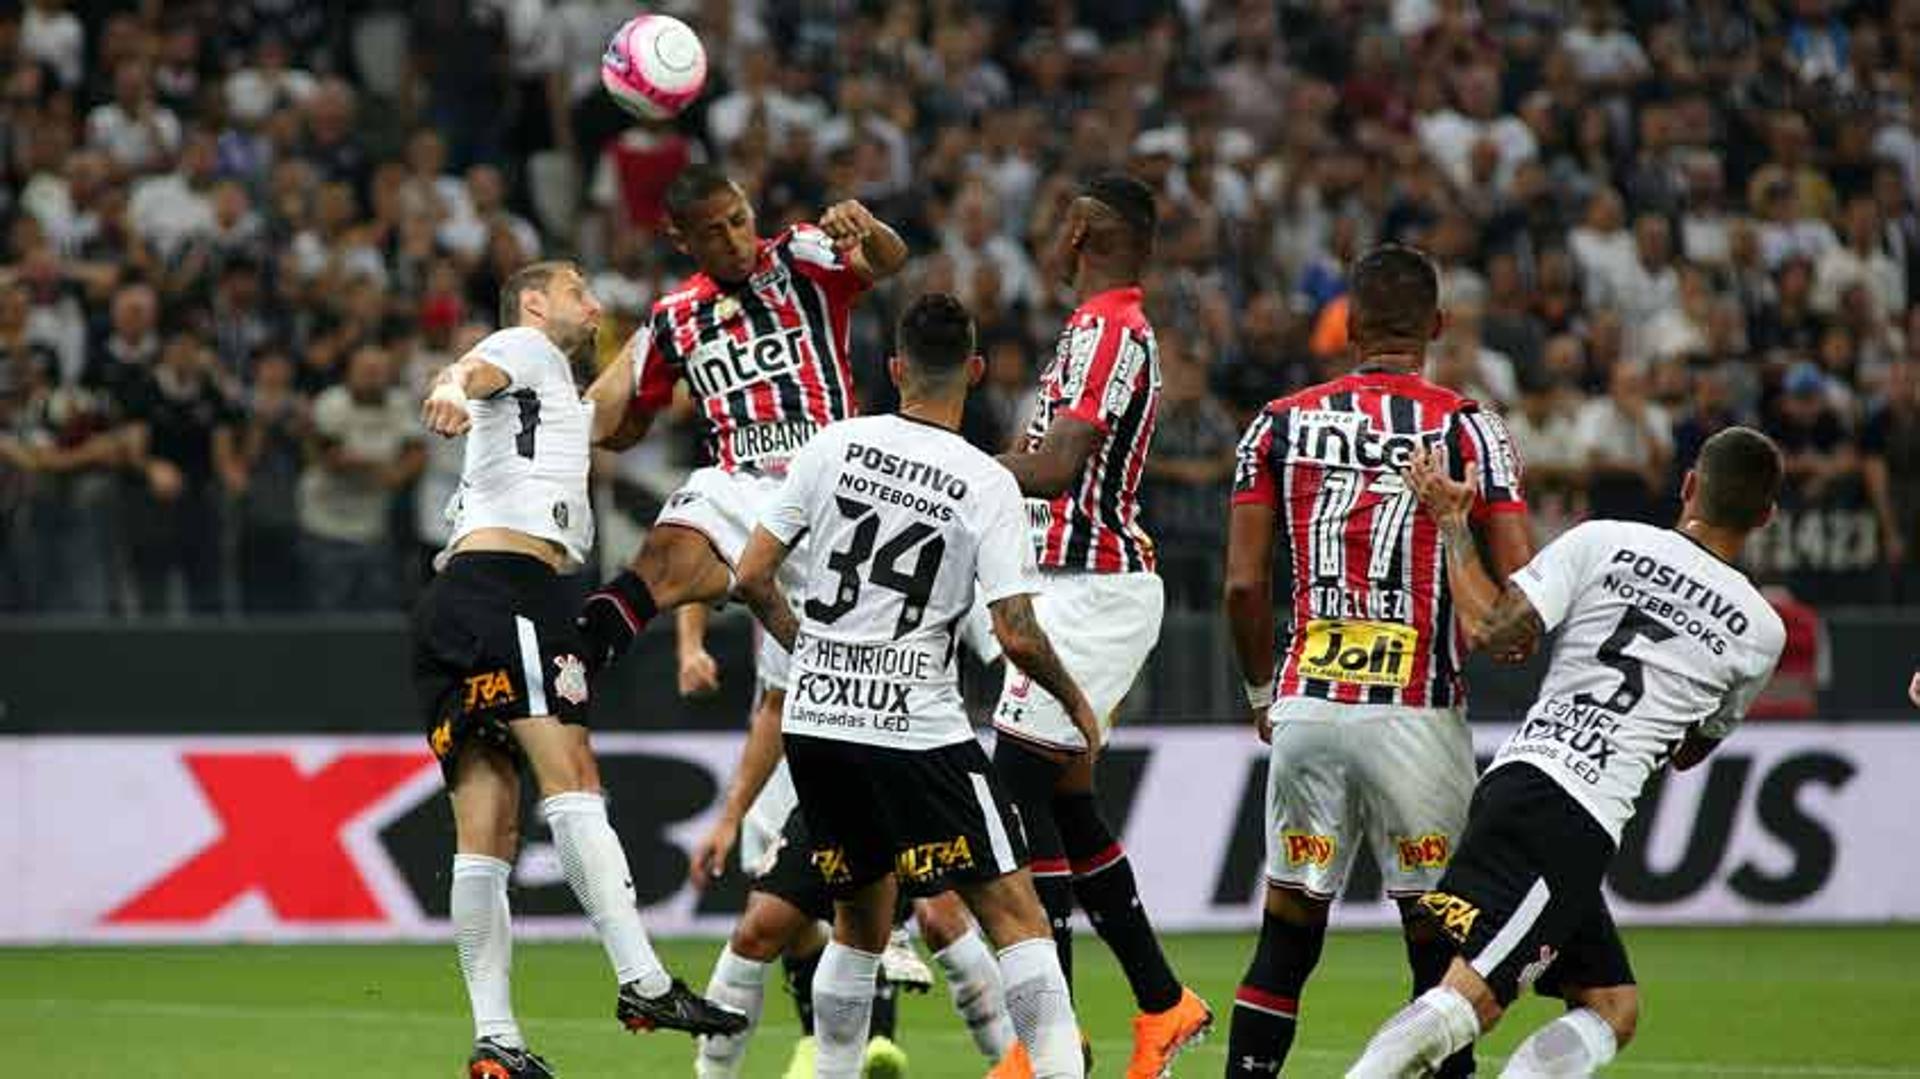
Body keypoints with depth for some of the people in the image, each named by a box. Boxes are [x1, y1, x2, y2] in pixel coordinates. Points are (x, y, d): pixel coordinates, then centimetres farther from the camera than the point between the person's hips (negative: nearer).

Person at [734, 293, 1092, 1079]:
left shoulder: (834, 447, 2)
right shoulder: (986, 484, -8)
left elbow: (752, 578, 4)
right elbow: (1017, 635, -12)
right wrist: (1077, 705, 7)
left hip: (814, 719, 5)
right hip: (916, 730, -5)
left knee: (861, 923, 21)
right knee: (1016, 914, -3)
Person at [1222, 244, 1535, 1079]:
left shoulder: (1280, 424, 6)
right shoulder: (1467, 430, -1)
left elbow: (1243, 584, 3)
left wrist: (1262, 690, 18)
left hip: (1306, 706, 2)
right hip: (1417, 713, -2)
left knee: (1287, 937, 11)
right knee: (1438, 945, 5)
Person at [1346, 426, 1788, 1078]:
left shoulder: (1603, 542, 6)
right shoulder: (1760, 631, 7)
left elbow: (1492, 629, 1)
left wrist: (1451, 521, 13)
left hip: (1515, 775, 5)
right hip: (1583, 825, -4)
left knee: (1614, 1009, 16)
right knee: (1468, 1001, -10)